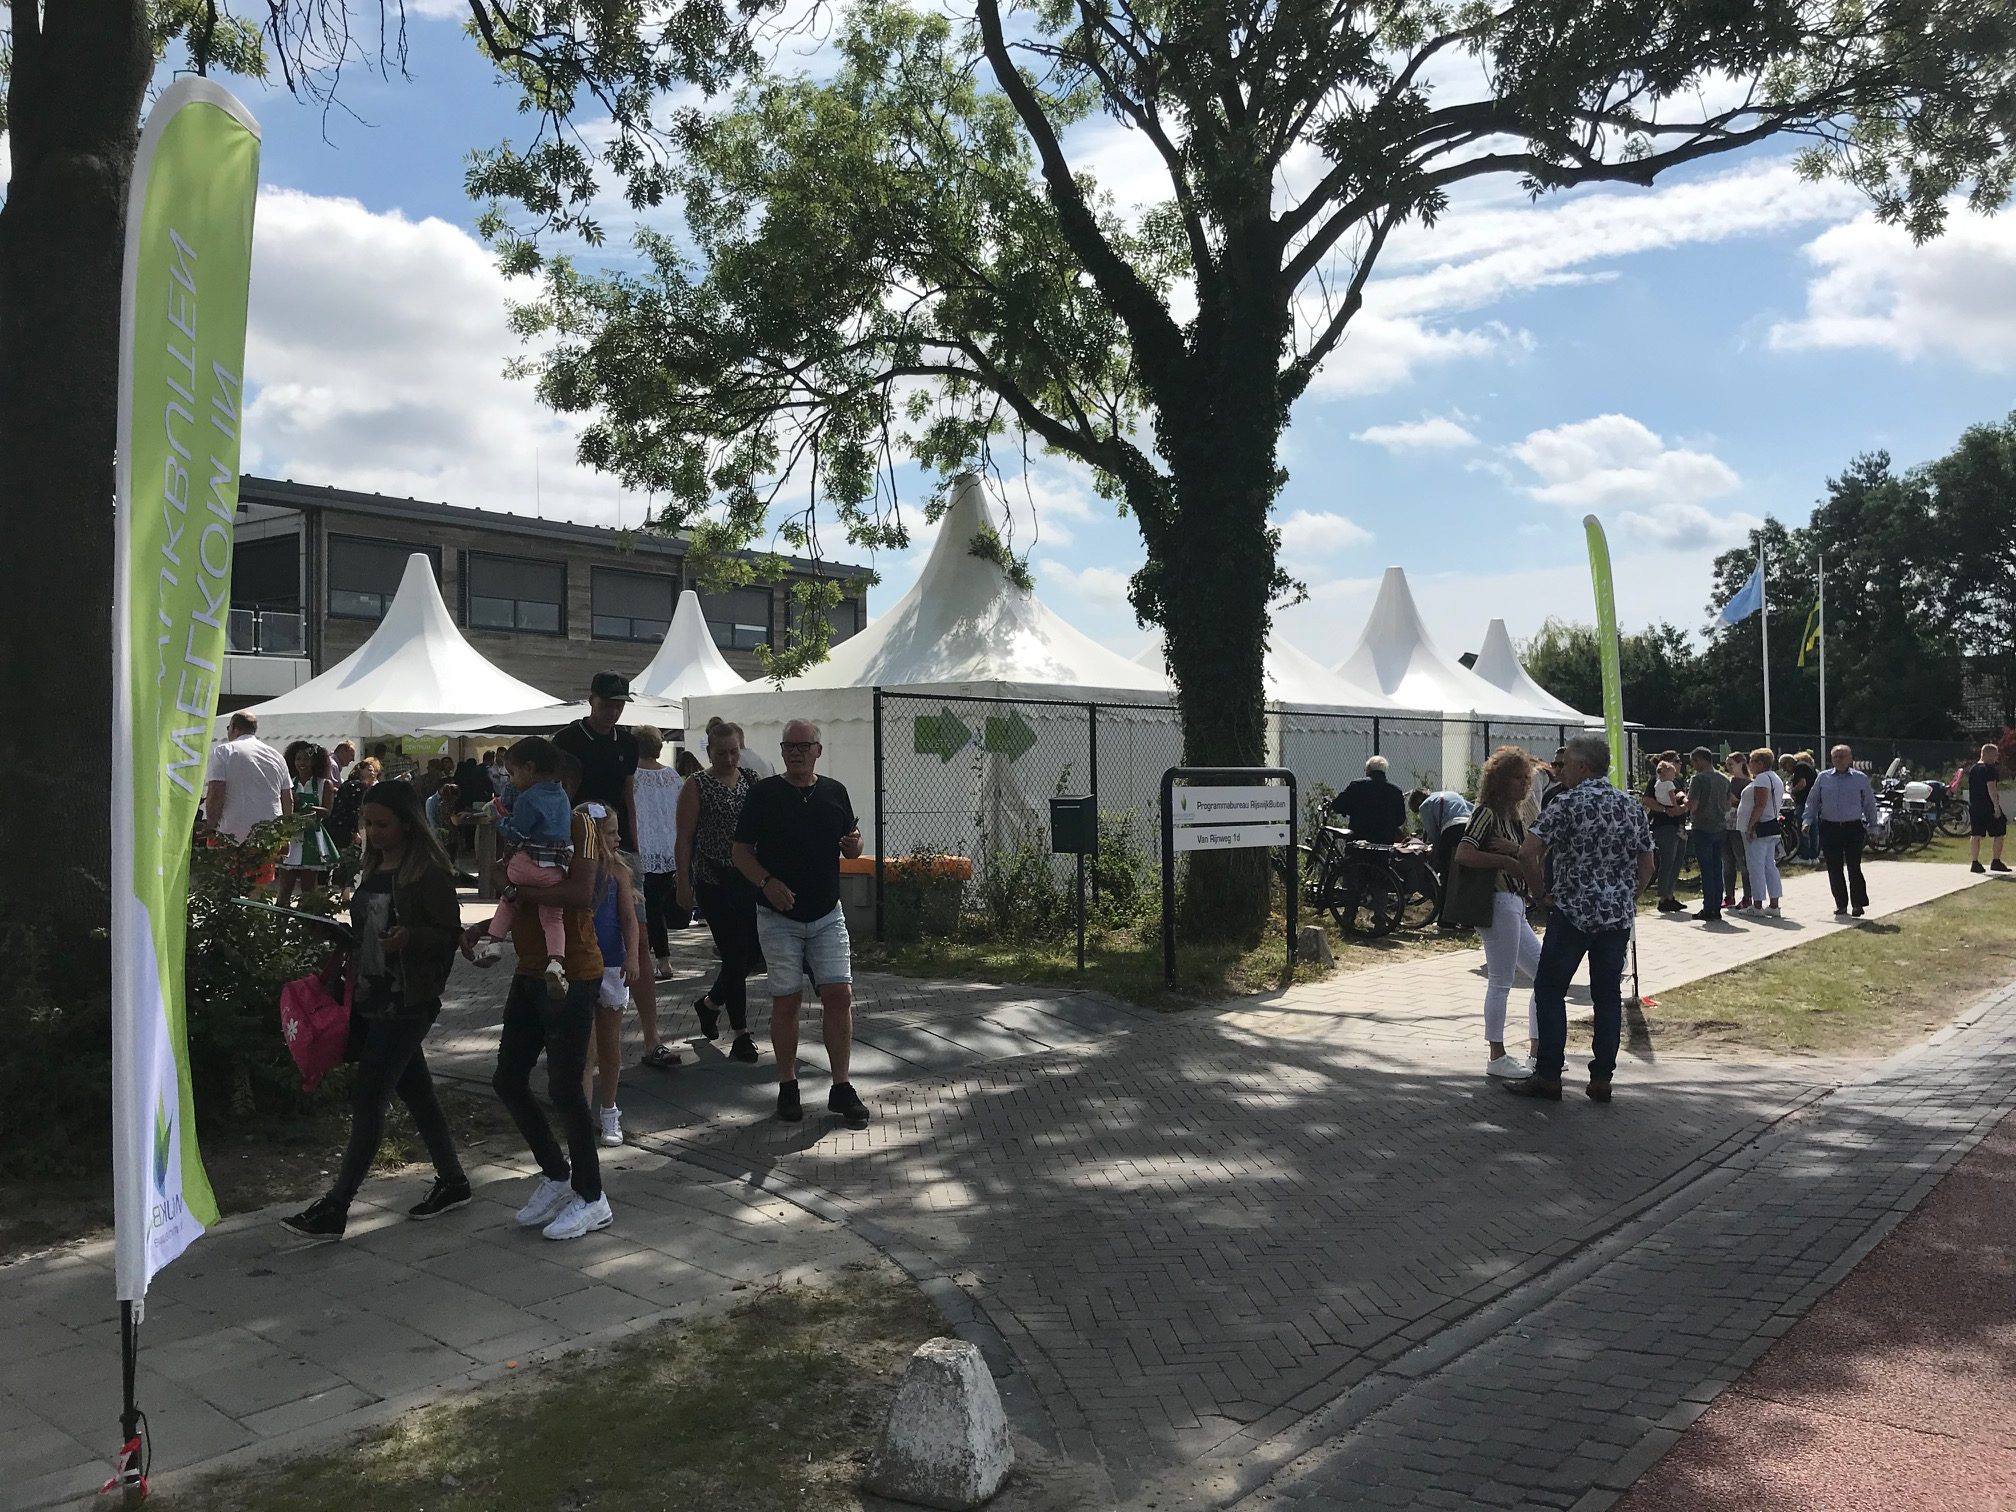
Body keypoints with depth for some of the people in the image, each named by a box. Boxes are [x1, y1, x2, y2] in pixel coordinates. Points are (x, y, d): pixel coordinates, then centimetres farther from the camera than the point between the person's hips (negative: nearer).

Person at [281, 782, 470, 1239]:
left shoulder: (429, 872, -12)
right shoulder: (374, 867, 12)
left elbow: (450, 934, -13)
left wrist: (410, 937, -29)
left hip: (407, 1003, -8)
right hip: (371, 997, 8)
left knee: (367, 1097, -7)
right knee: (415, 1090, 14)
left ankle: (334, 1208, -2)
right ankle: (452, 1183, 26)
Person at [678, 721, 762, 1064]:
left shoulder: (751, 781, 10)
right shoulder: (697, 786, -4)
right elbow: (685, 839, -5)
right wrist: (684, 884, -9)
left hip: (749, 879, 5)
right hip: (714, 882, -5)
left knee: (752, 952, 6)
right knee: (734, 956, -4)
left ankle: (710, 1003, 33)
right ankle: (741, 1035, 7)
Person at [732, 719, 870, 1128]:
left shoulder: (835, 792, 7)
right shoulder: (764, 793, -2)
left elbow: (850, 851, 15)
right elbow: (741, 852, -1)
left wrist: (855, 844, -9)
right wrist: (767, 882, -18)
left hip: (827, 914, 2)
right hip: (779, 917, -2)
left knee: (840, 995, -3)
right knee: (786, 1001, 1)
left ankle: (841, 1089, 6)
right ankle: (787, 1086, 16)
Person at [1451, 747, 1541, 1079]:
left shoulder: (1515, 819, 18)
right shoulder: (1487, 813, -8)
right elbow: (1463, 854, -21)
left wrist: (1514, 849, -13)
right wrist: (1506, 861, -17)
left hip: (1516, 905, 10)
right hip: (1499, 903, -10)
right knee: (1501, 983, -5)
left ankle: (1537, 1052, 19)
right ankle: (1497, 1059, 2)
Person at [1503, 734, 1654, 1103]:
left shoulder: (1567, 803, -10)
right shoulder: (1633, 806, 8)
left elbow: (1527, 852, -19)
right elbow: (1647, 866, 13)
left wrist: (1538, 888, -4)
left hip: (1573, 912, -5)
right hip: (1619, 915, 6)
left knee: (1549, 990, 4)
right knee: (1608, 995, 10)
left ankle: (1548, 1076, 4)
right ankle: (1602, 1078, 13)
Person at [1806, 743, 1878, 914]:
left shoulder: (1861, 778, 4)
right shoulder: (1823, 778, 7)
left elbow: (1869, 804, 11)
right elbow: (1812, 801, 11)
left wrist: (1872, 826, 11)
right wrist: (1807, 821, 1)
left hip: (1853, 828, -2)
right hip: (1829, 828, 2)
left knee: (1854, 867, -5)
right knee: (1834, 868, 4)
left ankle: (1858, 903, 6)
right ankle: (1841, 904, 14)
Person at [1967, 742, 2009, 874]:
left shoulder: (1972, 769, 13)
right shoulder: (1990, 769, -12)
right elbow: (1991, 789, -19)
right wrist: (1997, 807, -18)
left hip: (1973, 806, 7)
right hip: (1988, 806, -7)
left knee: (1975, 835, 6)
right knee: (1999, 834, 6)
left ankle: (1974, 863, 3)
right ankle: (1995, 862, 7)